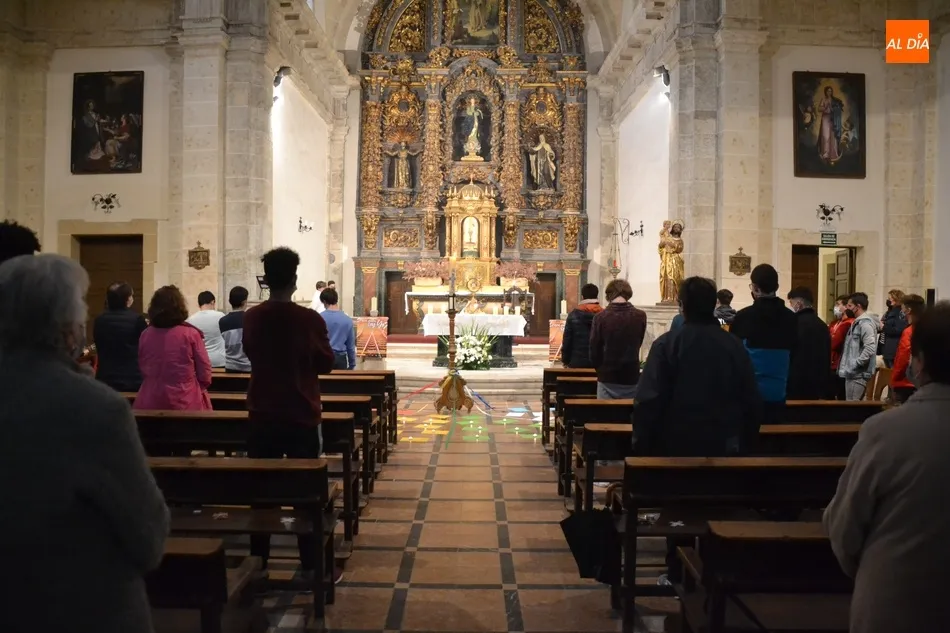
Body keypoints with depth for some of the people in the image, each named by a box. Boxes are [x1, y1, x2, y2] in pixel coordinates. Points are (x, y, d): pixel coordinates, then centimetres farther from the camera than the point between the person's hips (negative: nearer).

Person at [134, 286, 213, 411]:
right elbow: (204, 371, -7)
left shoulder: (145, 335, -1)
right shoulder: (190, 334, -11)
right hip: (184, 402, -3)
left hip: (151, 402, 3)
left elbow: (142, 369, 12)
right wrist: (200, 387, 12)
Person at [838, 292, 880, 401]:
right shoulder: (858, 322, 17)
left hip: (858, 373, -10)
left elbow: (870, 348, -25)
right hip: (853, 372, 10)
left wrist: (855, 364, -21)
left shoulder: (865, 323, -15)